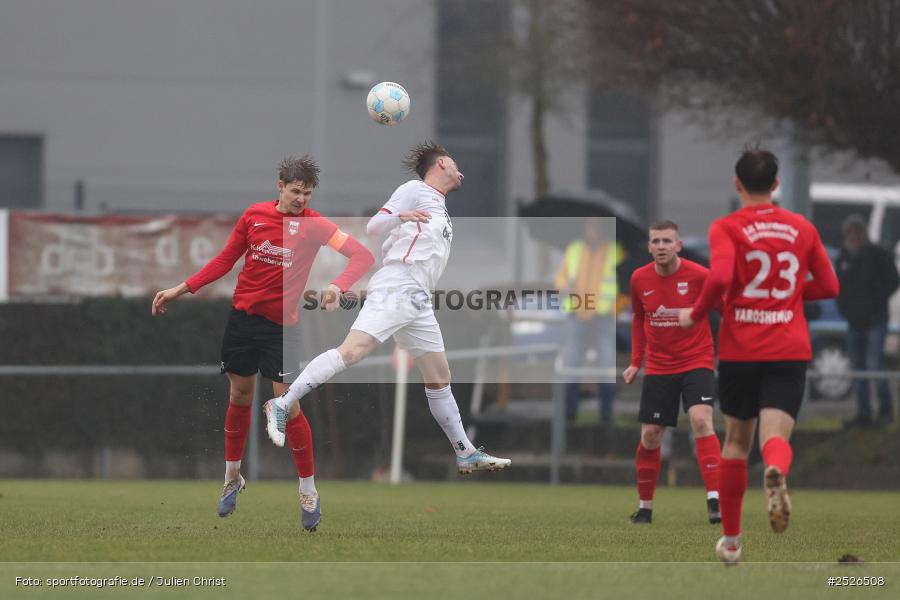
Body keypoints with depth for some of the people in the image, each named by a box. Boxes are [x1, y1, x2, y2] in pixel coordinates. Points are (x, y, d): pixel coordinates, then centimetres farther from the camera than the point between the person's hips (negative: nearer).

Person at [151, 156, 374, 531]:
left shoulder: (313, 225, -9)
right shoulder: (254, 215, 1)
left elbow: (362, 255, -16)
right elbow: (225, 260, 11)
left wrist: (337, 286, -34)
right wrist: (180, 289, 8)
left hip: (280, 324, -3)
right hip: (242, 315, 3)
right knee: (240, 397, 13)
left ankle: (309, 491, 4)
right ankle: (232, 478, 31)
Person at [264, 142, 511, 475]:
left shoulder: (439, 206, 26)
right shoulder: (415, 191, 1)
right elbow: (373, 229, -8)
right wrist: (398, 217, -23)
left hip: (418, 302, 9)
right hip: (394, 289, -9)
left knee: (439, 377, 9)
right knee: (352, 351, -23)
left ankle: (466, 455, 13)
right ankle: (282, 405, -22)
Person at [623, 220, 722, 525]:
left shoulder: (699, 275, -13)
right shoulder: (640, 279, -1)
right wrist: (636, 361, 10)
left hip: (696, 361, -4)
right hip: (658, 368, 4)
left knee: (701, 420, -24)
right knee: (649, 436, 4)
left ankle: (714, 500, -25)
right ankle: (645, 507, 21)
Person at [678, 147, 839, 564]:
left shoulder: (727, 228, -3)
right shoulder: (802, 229, 8)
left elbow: (720, 278, -20)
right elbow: (828, 286, 12)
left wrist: (696, 314, -4)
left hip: (739, 349, -1)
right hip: (789, 350, 1)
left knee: (736, 440, 15)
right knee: (776, 435, -9)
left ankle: (731, 538, 24)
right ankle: (777, 472, -48)